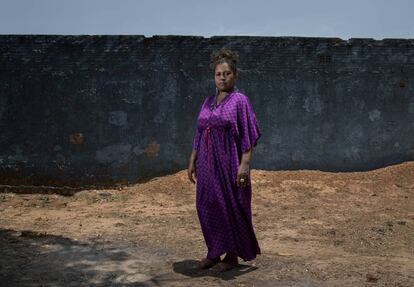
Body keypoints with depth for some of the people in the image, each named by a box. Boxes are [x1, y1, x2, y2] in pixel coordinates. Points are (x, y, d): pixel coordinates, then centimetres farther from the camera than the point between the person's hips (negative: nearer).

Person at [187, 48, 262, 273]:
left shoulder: (240, 100, -6)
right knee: (207, 208, 10)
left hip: (229, 165, -6)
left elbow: (248, 136, -11)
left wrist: (245, 164, -18)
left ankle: (232, 255, 17)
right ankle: (214, 252, 25)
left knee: (230, 208, 3)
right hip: (207, 165, 6)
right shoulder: (208, 102, 12)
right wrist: (192, 161, 12)